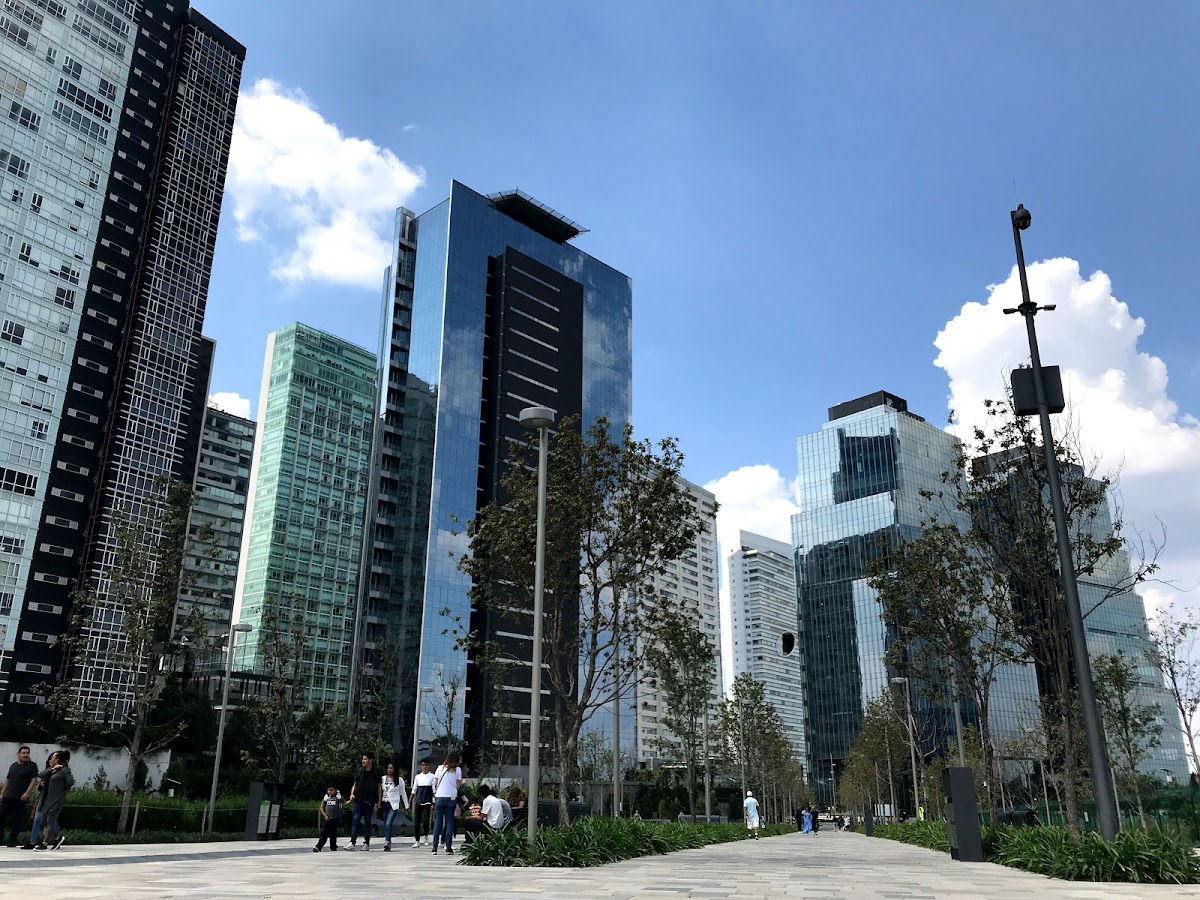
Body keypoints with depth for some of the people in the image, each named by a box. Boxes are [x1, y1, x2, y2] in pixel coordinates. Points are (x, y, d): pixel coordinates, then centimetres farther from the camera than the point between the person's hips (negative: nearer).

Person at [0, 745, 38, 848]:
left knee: (16, 820, -2)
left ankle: (12, 840, 7)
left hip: (21, 798, -5)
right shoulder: (13, 766, 16)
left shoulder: (32, 765, -1)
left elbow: (34, 780, -8)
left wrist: (27, 793, -17)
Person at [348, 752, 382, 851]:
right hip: (358, 800, 2)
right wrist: (352, 794, -6)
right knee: (355, 819, -9)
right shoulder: (359, 771, 7)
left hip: (369, 801, -2)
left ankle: (366, 843, 11)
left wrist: (379, 801, 0)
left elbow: (379, 787, 4)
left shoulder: (376, 772, 0)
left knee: (367, 821, 4)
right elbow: (355, 785, 14)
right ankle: (352, 841, -10)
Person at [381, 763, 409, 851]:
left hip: (394, 805, -3)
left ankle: (387, 842, -25)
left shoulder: (399, 780, 3)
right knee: (386, 824, 6)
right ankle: (388, 843, 15)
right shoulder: (383, 778, 8)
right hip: (384, 804, 3)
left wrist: (406, 805, 11)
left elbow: (403, 793, 10)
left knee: (388, 823, -18)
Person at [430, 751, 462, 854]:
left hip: (439, 797, 1)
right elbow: (458, 786, 0)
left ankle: (435, 847, 6)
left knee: (438, 822, 7)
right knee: (450, 822, 5)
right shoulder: (457, 770, 0)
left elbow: (435, 784, 6)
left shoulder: (440, 768, 4)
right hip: (451, 797, -1)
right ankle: (448, 847, 0)